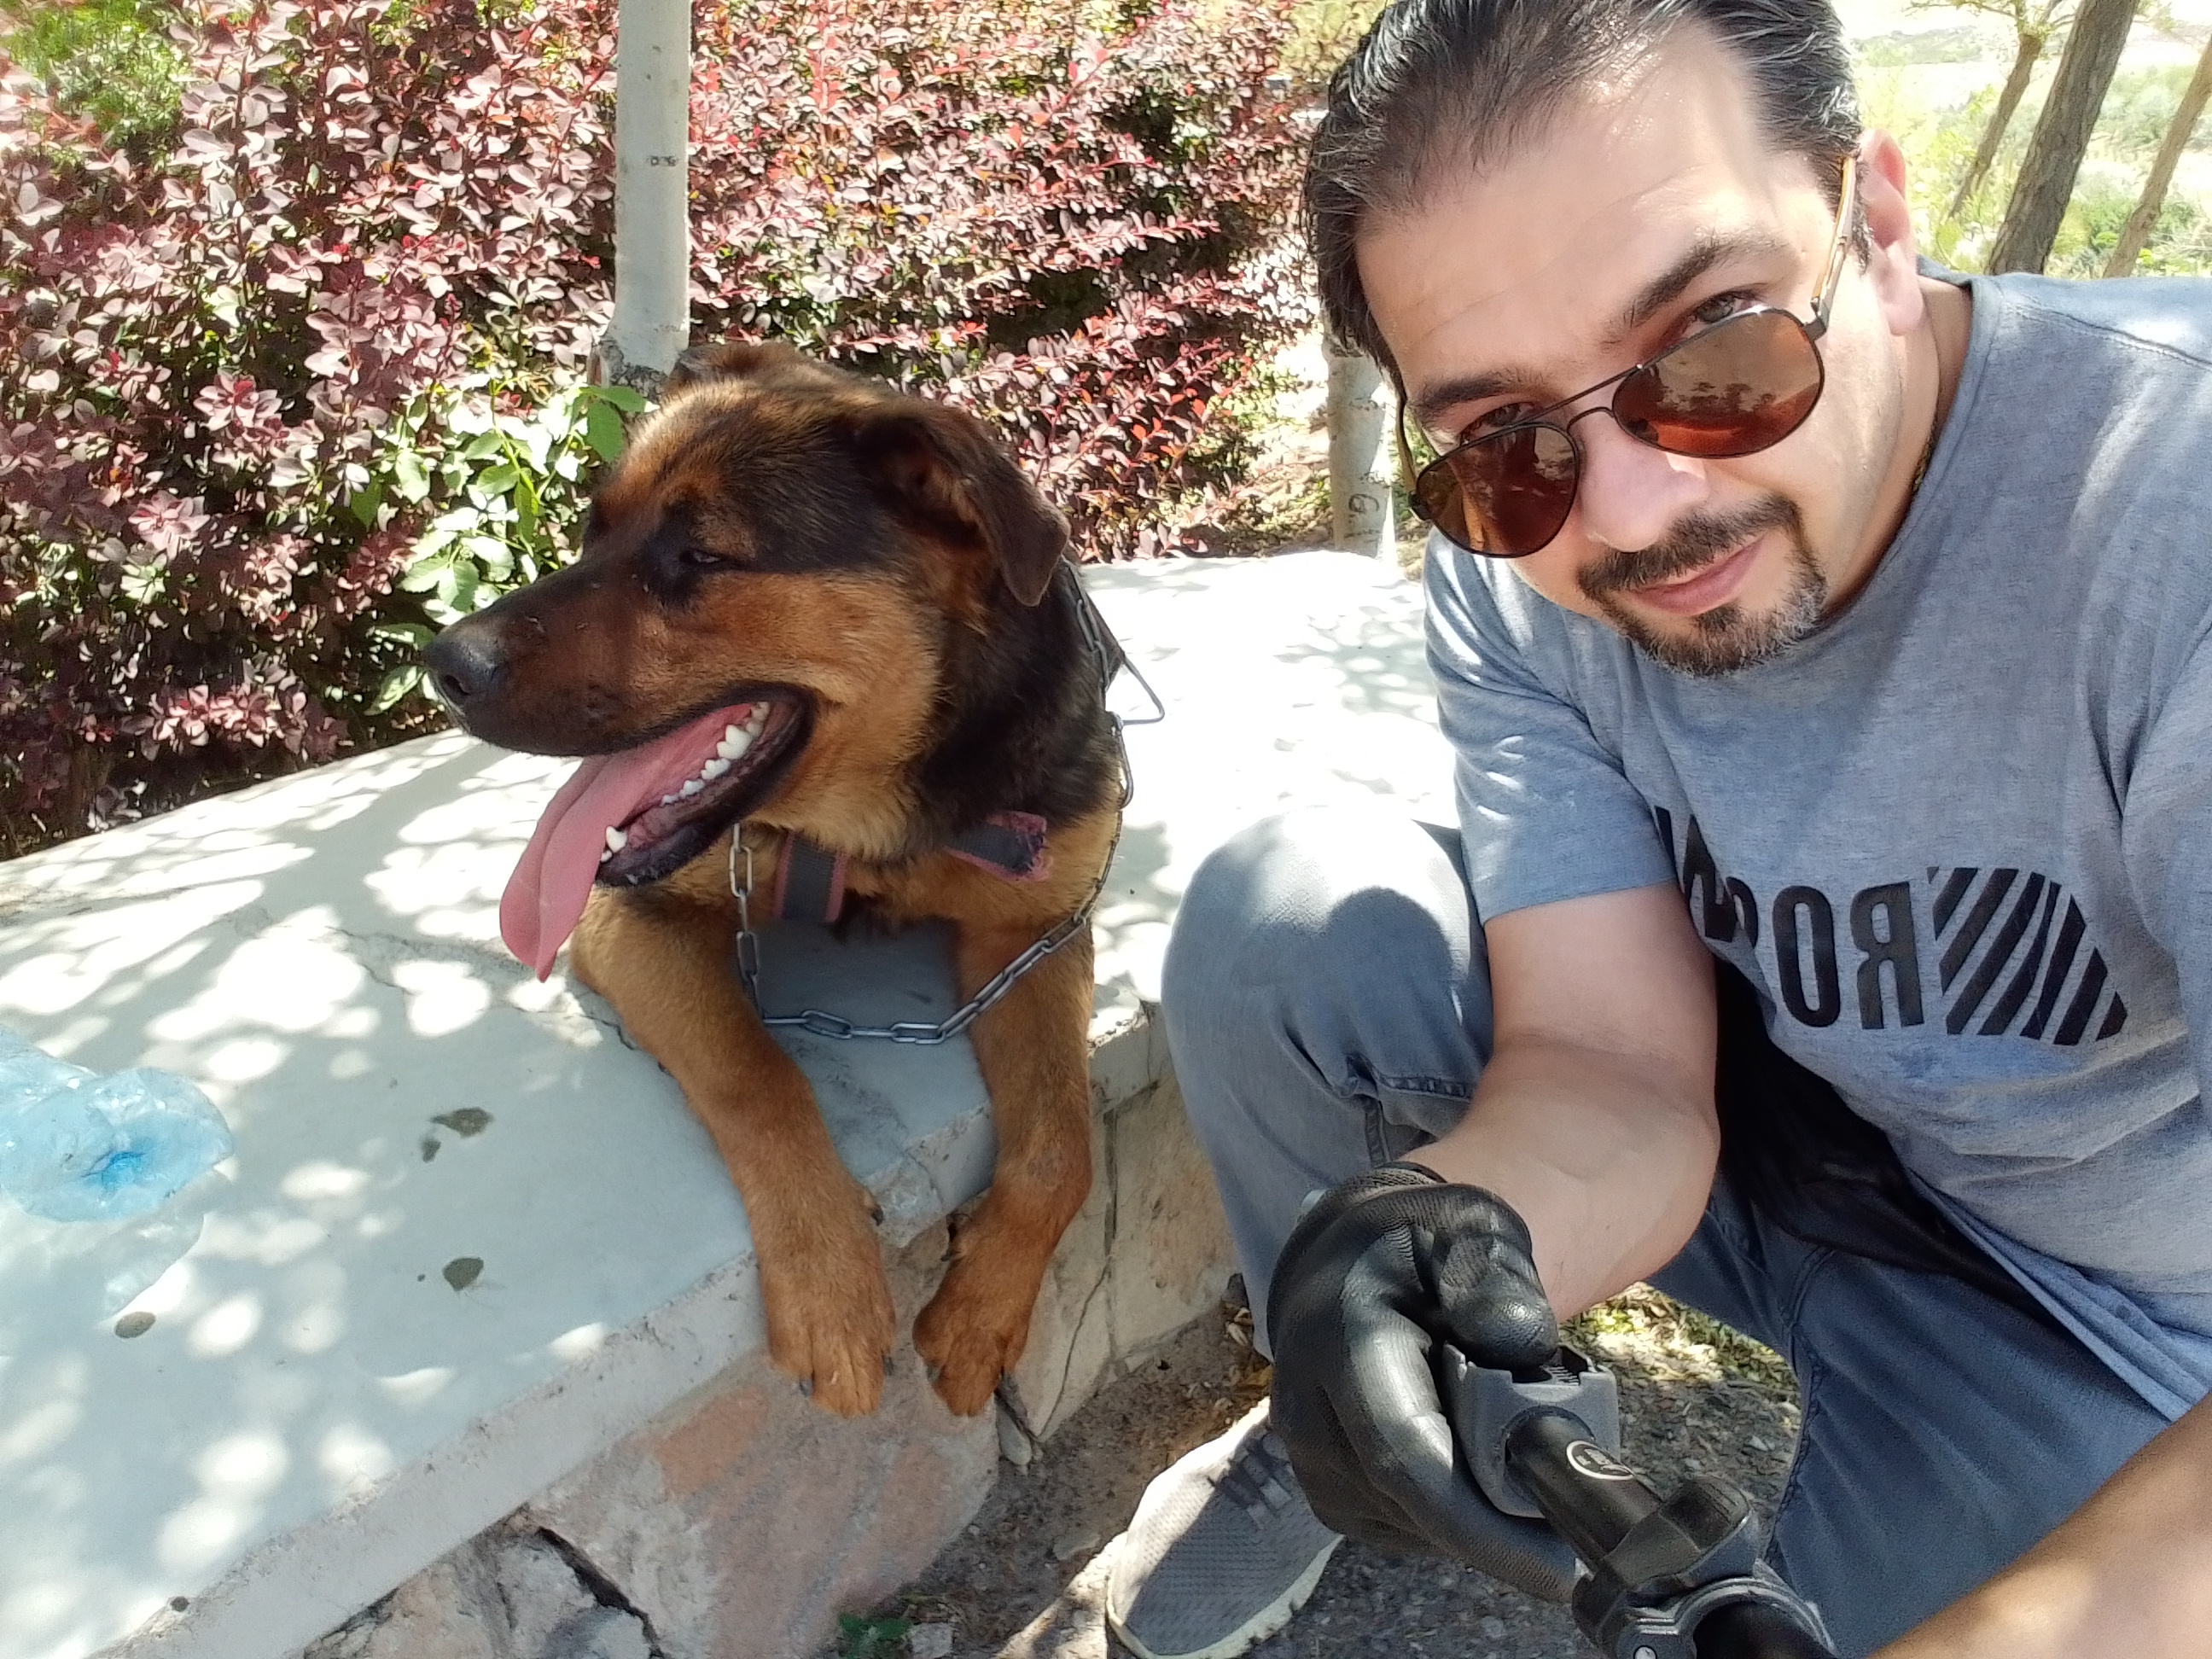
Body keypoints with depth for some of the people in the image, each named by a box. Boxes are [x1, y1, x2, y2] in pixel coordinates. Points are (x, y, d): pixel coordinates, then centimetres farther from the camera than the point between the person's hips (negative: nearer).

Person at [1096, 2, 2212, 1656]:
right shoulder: (1518, 575, -17)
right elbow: (1615, 1069, -21)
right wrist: (1442, 1224, -41)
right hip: (1783, 1120, 3)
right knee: (1280, 921, -15)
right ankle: (1338, 1426, 9)